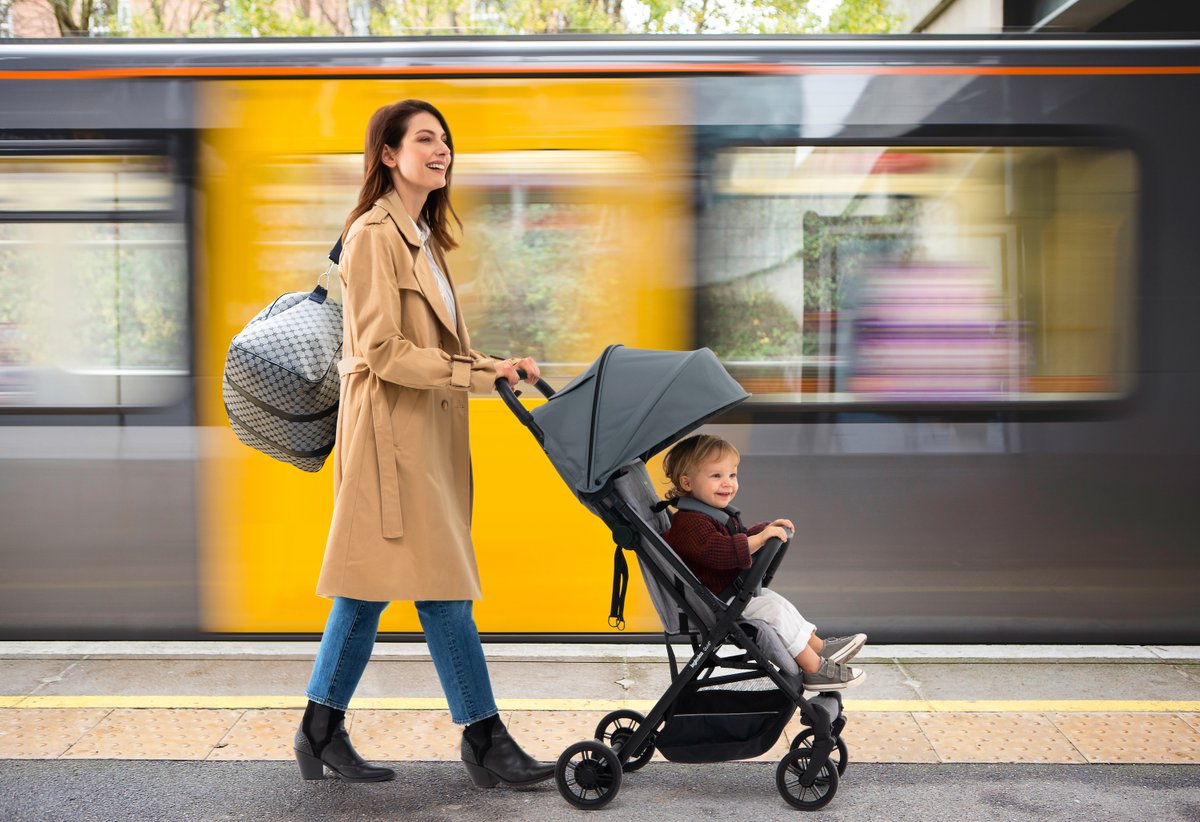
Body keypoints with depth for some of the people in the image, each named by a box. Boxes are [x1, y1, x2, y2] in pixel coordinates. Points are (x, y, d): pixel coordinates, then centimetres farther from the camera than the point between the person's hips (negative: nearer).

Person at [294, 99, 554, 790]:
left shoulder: (423, 236, 19)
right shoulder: (373, 234, -11)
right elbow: (383, 351, -17)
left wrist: (499, 367, 7)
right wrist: (476, 375, -18)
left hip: (426, 432, 9)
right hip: (392, 429, -9)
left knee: (373, 585, 12)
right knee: (444, 588, -4)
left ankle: (323, 732, 21)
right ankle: (485, 739, 5)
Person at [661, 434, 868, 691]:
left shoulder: (719, 513, 14)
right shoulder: (690, 523, -25)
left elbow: (743, 539, 26)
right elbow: (721, 552, -38)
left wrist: (767, 528, 9)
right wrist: (760, 537, -36)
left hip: (733, 590, 11)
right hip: (716, 600, -11)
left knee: (775, 600, 16)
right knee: (774, 611, -16)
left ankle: (820, 647, 26)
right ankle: (815, 669, -10)